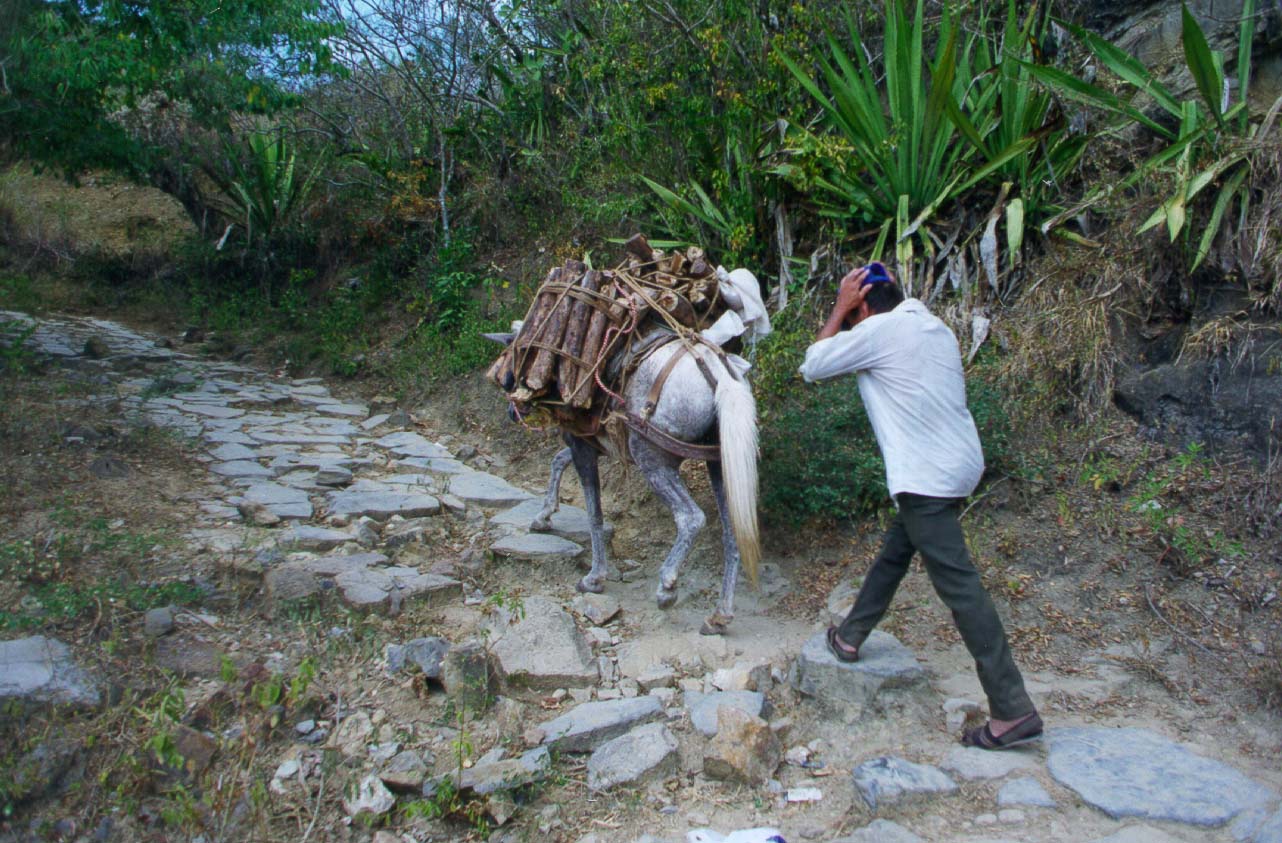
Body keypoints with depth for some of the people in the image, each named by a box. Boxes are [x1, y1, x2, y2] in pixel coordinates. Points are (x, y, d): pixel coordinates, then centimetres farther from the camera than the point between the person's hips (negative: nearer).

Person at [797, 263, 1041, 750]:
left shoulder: (880, 330, -9)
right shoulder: (934, 328, 15)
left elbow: (812, 367, 0)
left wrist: (840, 310, 6)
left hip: (927, 476, -10)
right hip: (958, 464, 10)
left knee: (958, 585, -8)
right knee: (895, 552, 23)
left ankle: (1014, 712, -6)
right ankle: (850, 636, 39)